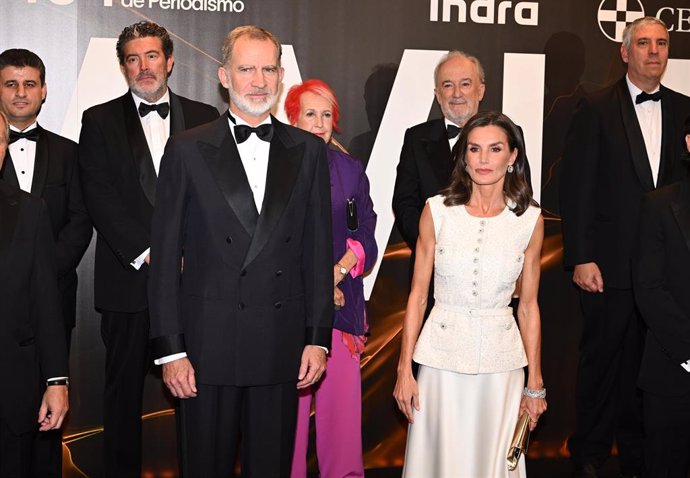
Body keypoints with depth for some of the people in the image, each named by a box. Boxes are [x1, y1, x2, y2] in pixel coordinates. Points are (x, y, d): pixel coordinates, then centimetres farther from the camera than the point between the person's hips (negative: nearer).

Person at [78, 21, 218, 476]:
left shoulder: (205, 118, 9)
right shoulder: (100, 121, 5)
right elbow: (100, 199, -4)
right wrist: (149, 252, -13)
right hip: (128, 277, 0)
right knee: (125, 385, 9)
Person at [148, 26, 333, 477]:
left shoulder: (309, 150, 7)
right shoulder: (188, 150, 0)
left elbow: (319, 251, 6)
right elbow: (166, 257, -1)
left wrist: (318, 338, 1)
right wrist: (170, 349, -5)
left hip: (282, 348, 2)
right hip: (208, 344, -1)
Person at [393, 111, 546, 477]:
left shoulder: (530, 220, -1)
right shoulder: (437, 210, -3)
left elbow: (528, 306, 5)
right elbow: (417, 296, 1)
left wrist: (535, 384, 7)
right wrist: (404, 370, -1)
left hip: (500, 361, 1)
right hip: (441, 358, 0)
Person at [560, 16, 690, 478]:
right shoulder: (596, 108, -3)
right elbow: (576, 187, -6)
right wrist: (580, 258, -11)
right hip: (610, 263, -3)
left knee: (646, 362, 11)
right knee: (602, 360, 8)